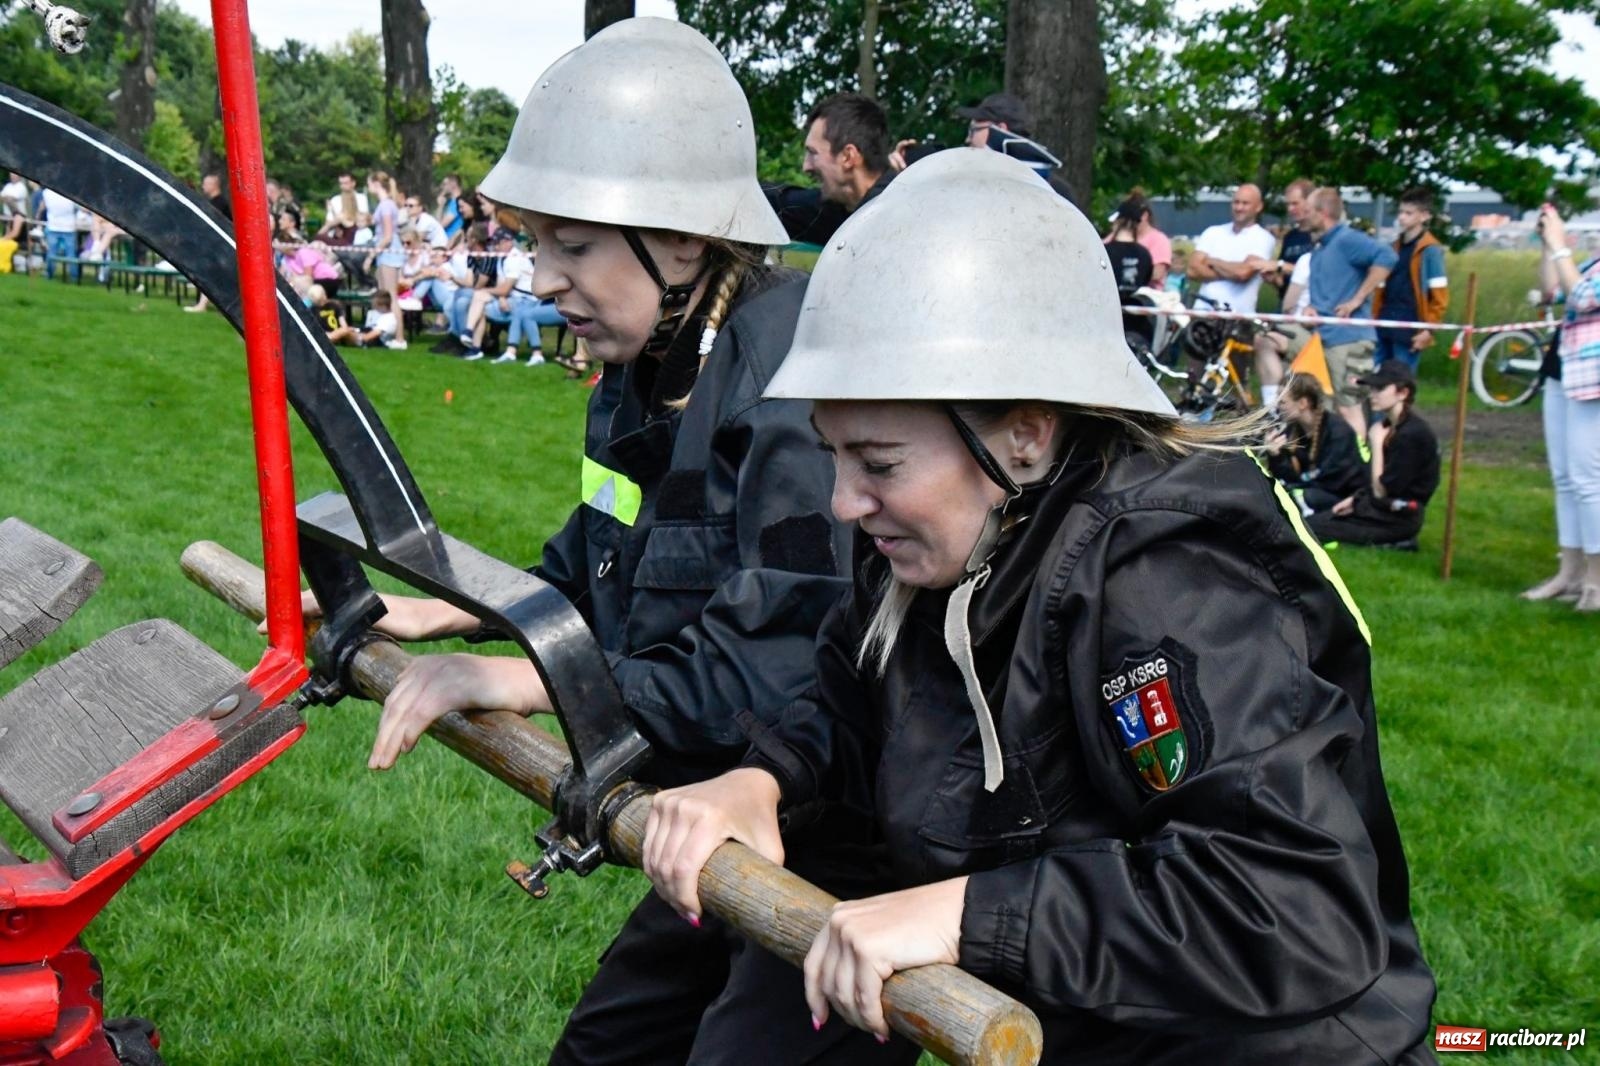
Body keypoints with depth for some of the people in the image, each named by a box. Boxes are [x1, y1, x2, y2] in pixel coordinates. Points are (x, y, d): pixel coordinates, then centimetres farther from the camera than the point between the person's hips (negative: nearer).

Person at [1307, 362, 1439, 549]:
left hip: (1398, 518, -10)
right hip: (1383, 507, 10)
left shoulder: (1412, 434, -21)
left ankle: (1393, 541, -7)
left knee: (1310, 527, -15)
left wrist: (1376, 443, -14)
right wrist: (1355, 499, 3)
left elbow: (1382, 490, -19)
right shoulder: (1391, 426, 8)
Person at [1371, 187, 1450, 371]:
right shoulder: (1394, 247, 15)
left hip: (1409, 332, -7)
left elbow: (1440, 297, -8)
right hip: (1384, 328, 7)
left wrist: (1429, 329, -12)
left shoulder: (1430, 250, -6)